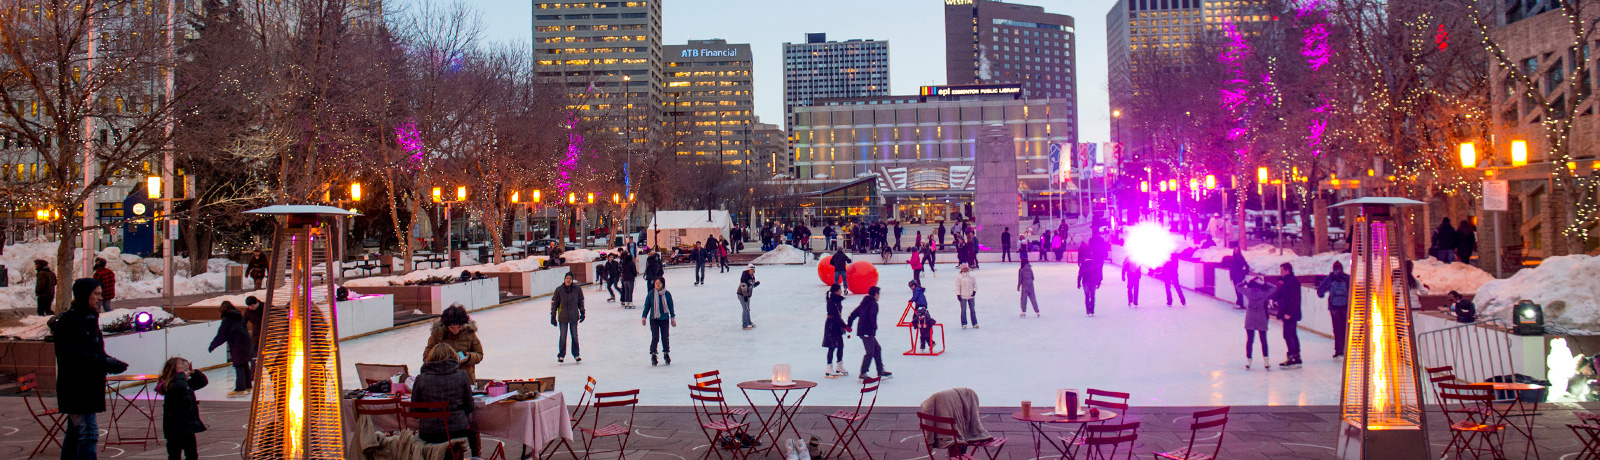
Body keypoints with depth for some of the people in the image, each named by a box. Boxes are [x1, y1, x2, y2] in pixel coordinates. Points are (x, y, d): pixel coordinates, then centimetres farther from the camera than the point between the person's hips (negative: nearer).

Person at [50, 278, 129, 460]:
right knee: (88, 433, -14)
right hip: (75, 386, -9)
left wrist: (110, 362, -1)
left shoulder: (89, 318, 15)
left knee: (75, 432, 16)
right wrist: (106, 363, -23)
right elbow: (74, 355, -21)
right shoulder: (67, 320, -13)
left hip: (88, 385, 10)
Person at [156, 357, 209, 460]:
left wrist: (193, 372, 5)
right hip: (175, 430, -9)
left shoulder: (188, 384, 8)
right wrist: (181, 374, -30)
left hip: (188, 428, 9)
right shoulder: (170, 387, -19)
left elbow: (203, 381, 19)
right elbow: (180, 387, -43)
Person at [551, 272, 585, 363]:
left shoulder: (577, 289, -3)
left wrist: (582, 313, 10)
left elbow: (581, 301, 9)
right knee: (563, 337, 2)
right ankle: (561, 355, 15)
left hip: (574, 317, 1)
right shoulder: (559, 290, -7)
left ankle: (576, 354, 22)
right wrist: (553, 316, 1)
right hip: (563, 318, -1)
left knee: (575, 336, 9)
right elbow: (554, 303, 0)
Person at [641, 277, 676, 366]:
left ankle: (666, 353, 22)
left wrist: (672, 317, 7)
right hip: (654, 319, -1)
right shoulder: (651, 294, -2)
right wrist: (644, 317, 3)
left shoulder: (667, 294, -2)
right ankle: (653, 354, 4)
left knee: (665, 337, 5)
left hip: (664, 319, 1)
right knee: (655, 337, -5)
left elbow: (671, 306, 6)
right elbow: (647, 306, 5)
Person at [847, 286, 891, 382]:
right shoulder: (874, 303, -8)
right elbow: (872, 316, -24)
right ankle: (862, 374, -10)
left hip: (861, 330, 10)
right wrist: (875, 326, -14)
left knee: (877, 349, 16)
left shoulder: (863, 304, 18)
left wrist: (849, 325, 22)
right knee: (870, 352, -9)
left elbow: (853, 314, 19)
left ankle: (880, 371, 20)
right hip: (868, 331, -10)